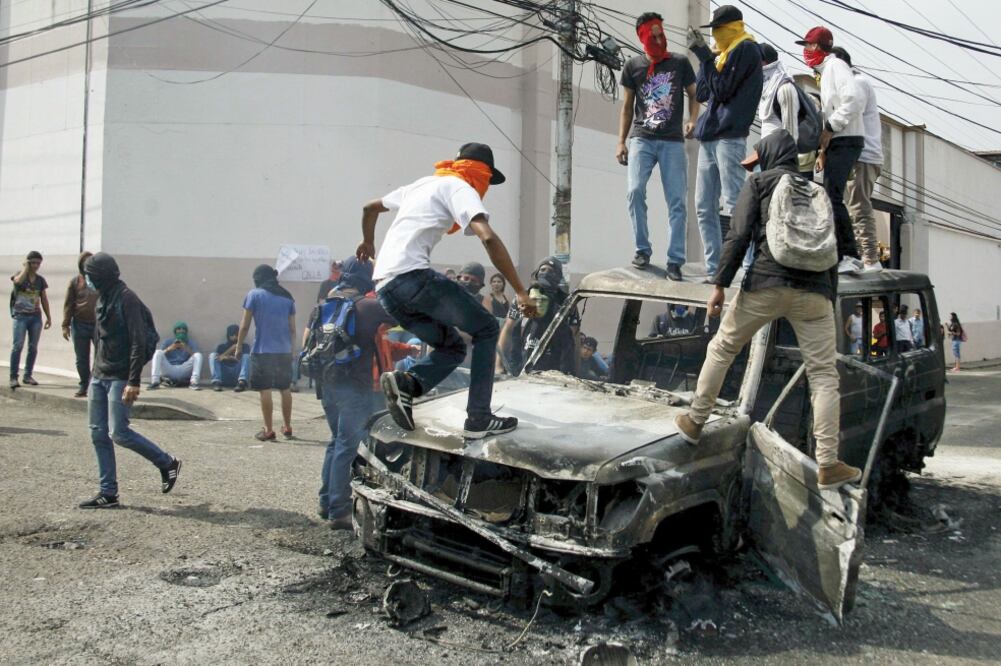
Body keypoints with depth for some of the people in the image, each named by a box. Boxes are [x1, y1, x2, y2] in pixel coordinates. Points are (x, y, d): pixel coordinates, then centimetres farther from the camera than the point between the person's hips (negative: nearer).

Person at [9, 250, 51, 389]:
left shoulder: (40, 280, 12)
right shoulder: (19, 275, 1)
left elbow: (44, 299, 16)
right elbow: (18, 281, -25)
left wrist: (48, 317, 13)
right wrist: (25, 268, -10)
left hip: (36, 316, 4)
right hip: (20, 315, -4)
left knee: (33, 347, 3)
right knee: (18, 345, -10)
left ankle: (28, 375, 11)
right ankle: (13, 377, -8)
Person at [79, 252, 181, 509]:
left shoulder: (127, 299, -13)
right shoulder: (103, 298, 14)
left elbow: (138, 342, -18)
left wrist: (133, 381, -23)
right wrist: (96, 370, 18)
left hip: (119, 379, -9)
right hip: (99, 377, 9)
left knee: (119, 433, -10)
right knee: (99, 435, 6)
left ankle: (167, 463, 8)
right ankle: (108, 493, 13)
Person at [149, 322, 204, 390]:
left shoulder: (191, 343, 14)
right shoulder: (168, 341, 15)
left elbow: (196, 357, -2)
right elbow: (159, 356, 2)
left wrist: (187, 349, -19)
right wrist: (169, 349, -15)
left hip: (184, 371, 0)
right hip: (169, 370, 0)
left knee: (198, 355, -19)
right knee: (158, 352, -18)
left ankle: (194, 382, -37)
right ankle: (155, 381, -32)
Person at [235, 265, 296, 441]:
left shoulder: (254, 295, -1)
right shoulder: (287, 297, 11)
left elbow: (245, 325, -2)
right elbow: (292, 328, 12)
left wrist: (239, 347, 7)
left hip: (263, 350, -4)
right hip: (284, 351, 5)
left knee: (265, 390, 0)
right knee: (285, 390, 13)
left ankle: (268, 431, 1)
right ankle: (287, 428, 22)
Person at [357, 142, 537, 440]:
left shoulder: (422, 184, 28)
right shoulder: (459, 187, 3)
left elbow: (370, 207, 40)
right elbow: (488, 238, -14)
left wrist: (368, 242, 58)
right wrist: (520, 291, -15)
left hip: (385, 287, 8)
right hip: (412, 277, -8)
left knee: (452, 346, 17)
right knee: (486, 328, 4)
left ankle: (405, 383, -9)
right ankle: (479, 419, -3)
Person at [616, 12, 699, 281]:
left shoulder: (680, 62, 7)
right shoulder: (633, 66, 9)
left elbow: (694, 96, 13)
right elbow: (627, 107, 13)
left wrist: (693, 121, -7)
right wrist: (621, 141, 4)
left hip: (673, 142, 0)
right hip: (641, 139, 0)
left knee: (678, 201, -6)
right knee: (635, 191, -18)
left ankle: (675, 260, -1)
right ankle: (642, 249, -2)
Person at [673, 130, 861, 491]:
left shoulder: (758, 183, 8)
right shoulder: (817, 190, 21)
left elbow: (739, 236, -5)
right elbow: (833, 247, 18)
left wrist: (720, 284, -5)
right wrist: (829, 296, 21)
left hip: (765, 284, -3)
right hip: (814, 291, 3)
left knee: (721, 349, 16)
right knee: (823, 375, 2)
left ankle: (694, 421, 25)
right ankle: (828, 466, -2)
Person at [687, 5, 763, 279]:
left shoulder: (746, 49, -2)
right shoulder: (724, 53, 22)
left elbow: (722, 89, -11)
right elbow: (701, 94, 17)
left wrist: (705, 56, -6)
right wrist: (705, 57, 8)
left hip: (729, 137, -9)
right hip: (709, 138, 9)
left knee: (734, 206, -13)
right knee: (704, 207, 6)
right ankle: (714, 269, 10)